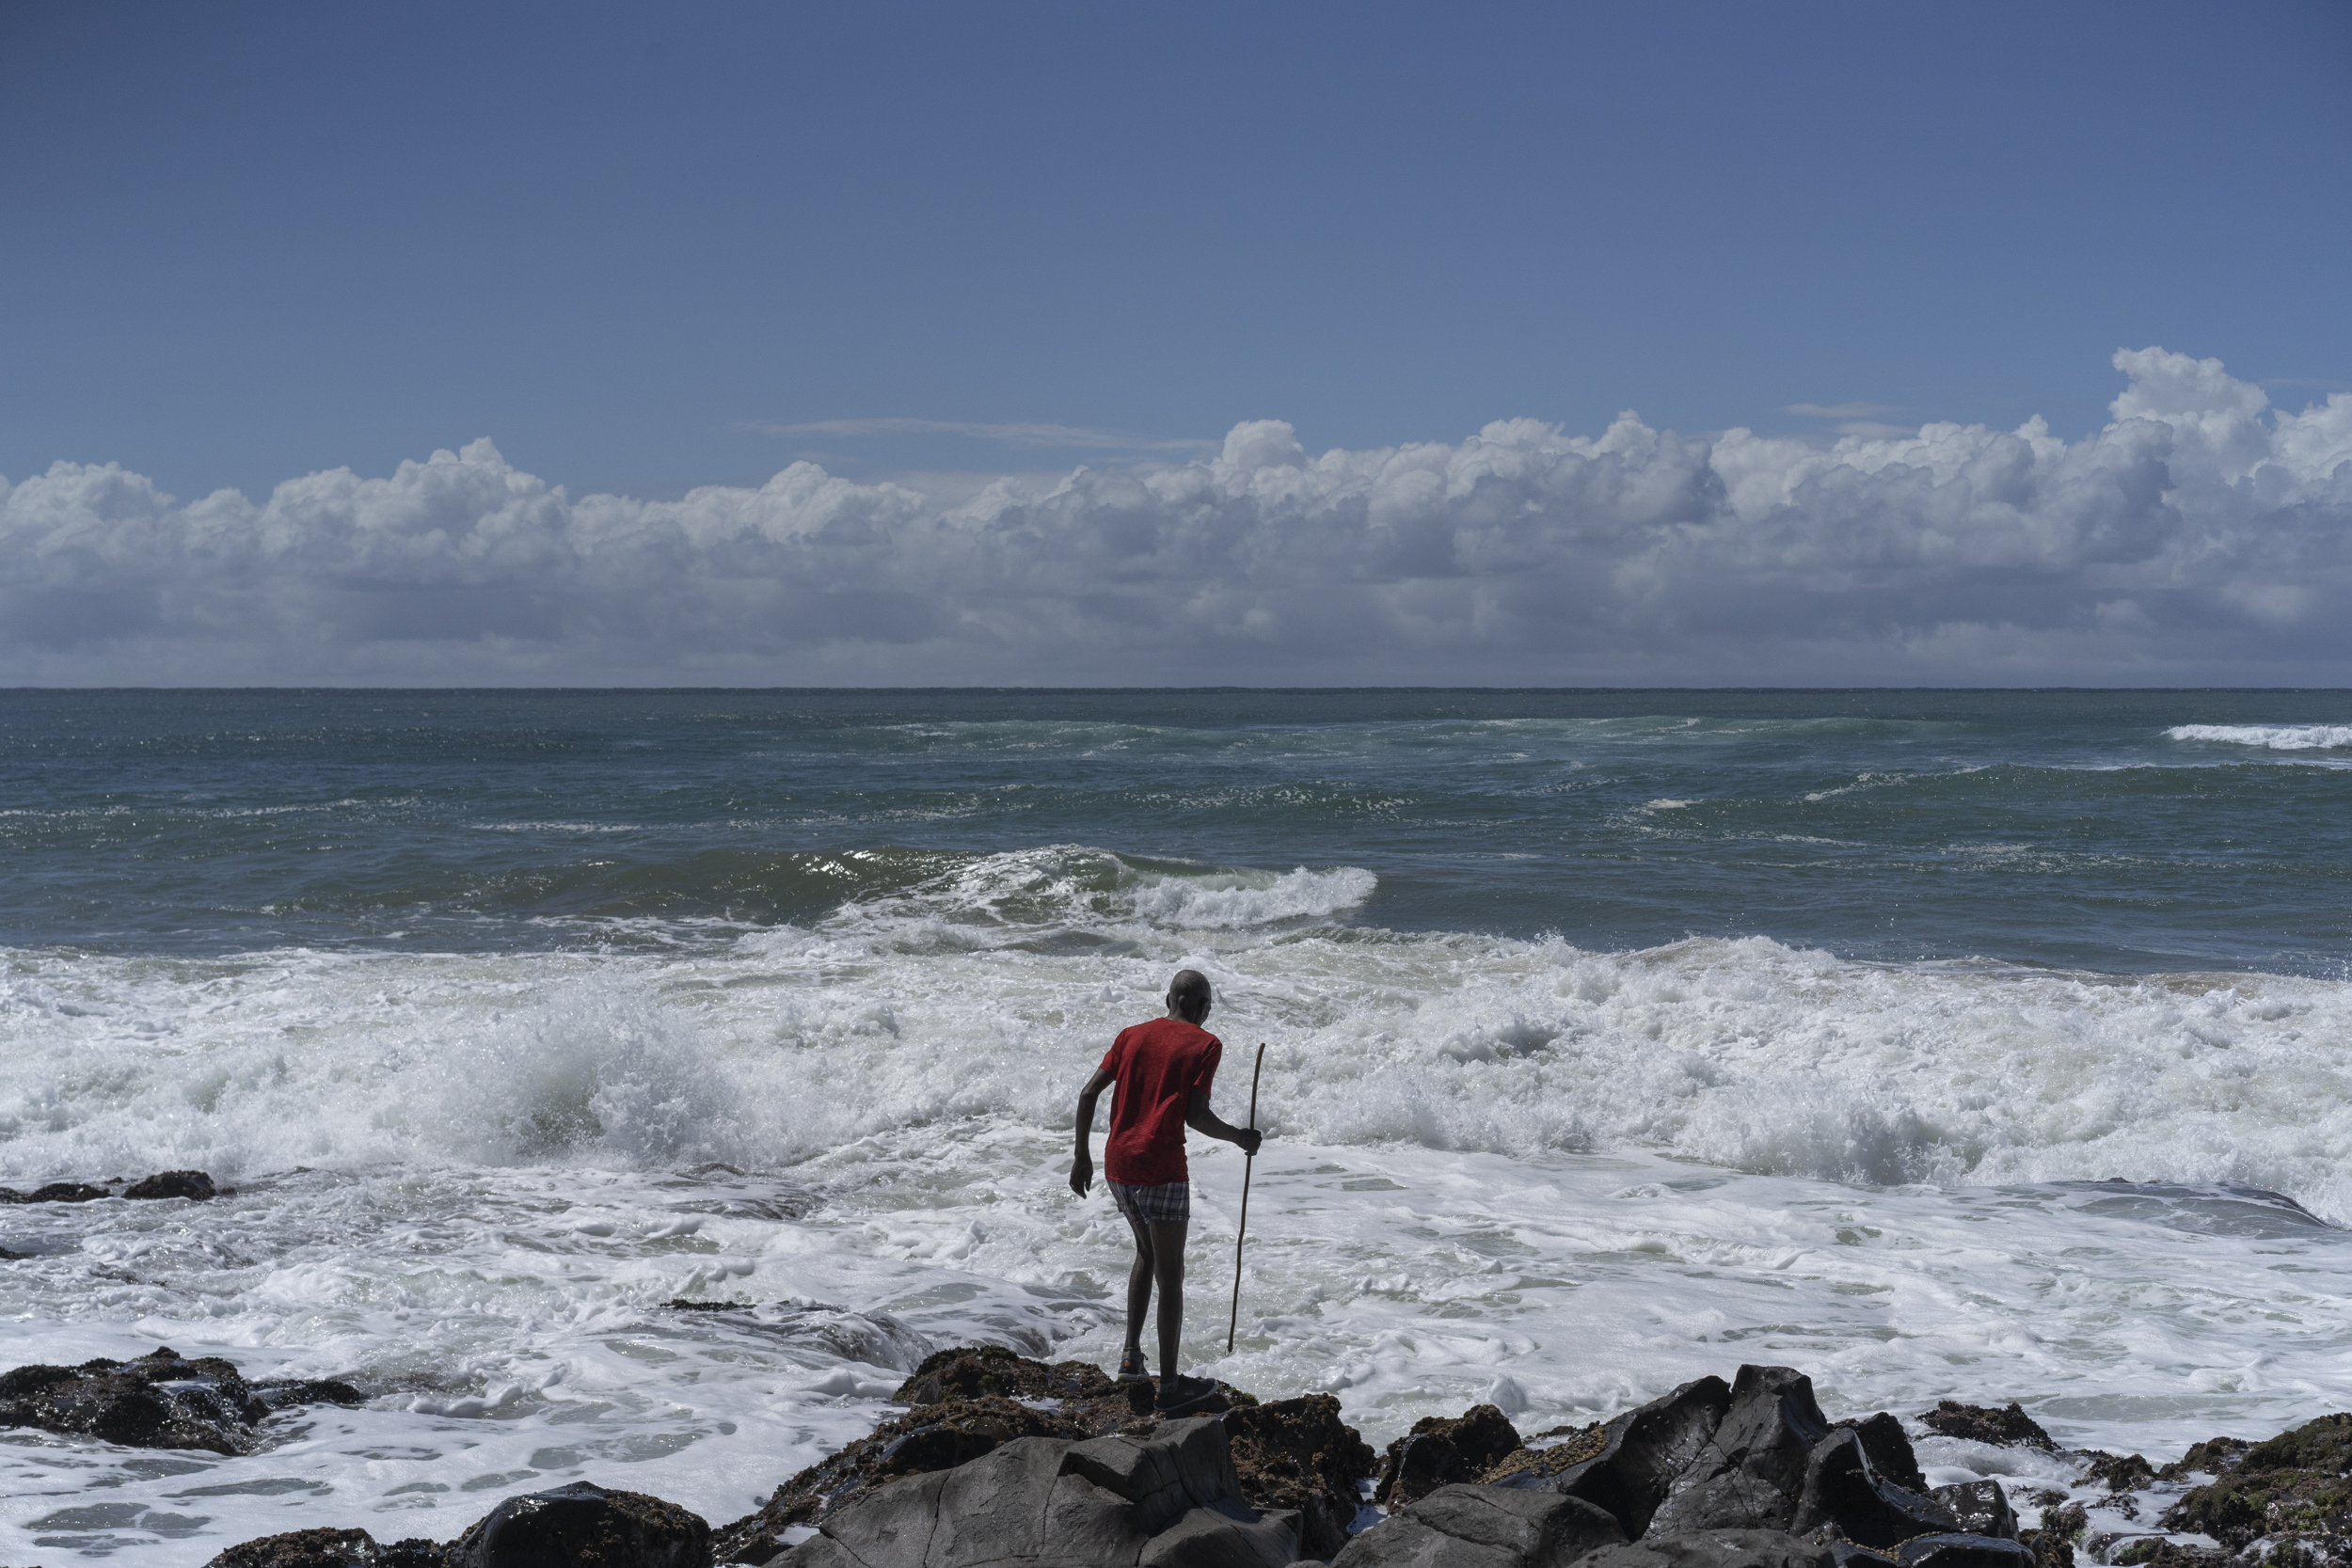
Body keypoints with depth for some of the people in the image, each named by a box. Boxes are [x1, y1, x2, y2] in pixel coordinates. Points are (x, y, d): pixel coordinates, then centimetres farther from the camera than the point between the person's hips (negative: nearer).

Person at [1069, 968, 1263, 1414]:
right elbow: (1195, 1116, -13)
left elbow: (1088, 1095, 8)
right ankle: (1169, 1384, 6)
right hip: (1161, 1165, -6)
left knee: (1147, 1253, 26)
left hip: (1117, 1162, 6)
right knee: (1170, 1274, 3)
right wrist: (1240, 1138, 4)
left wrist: (1082, 1157, 15)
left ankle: (1131, 1356, 22)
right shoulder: (1204, 1044, -3)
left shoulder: (1133, 1035, 13)